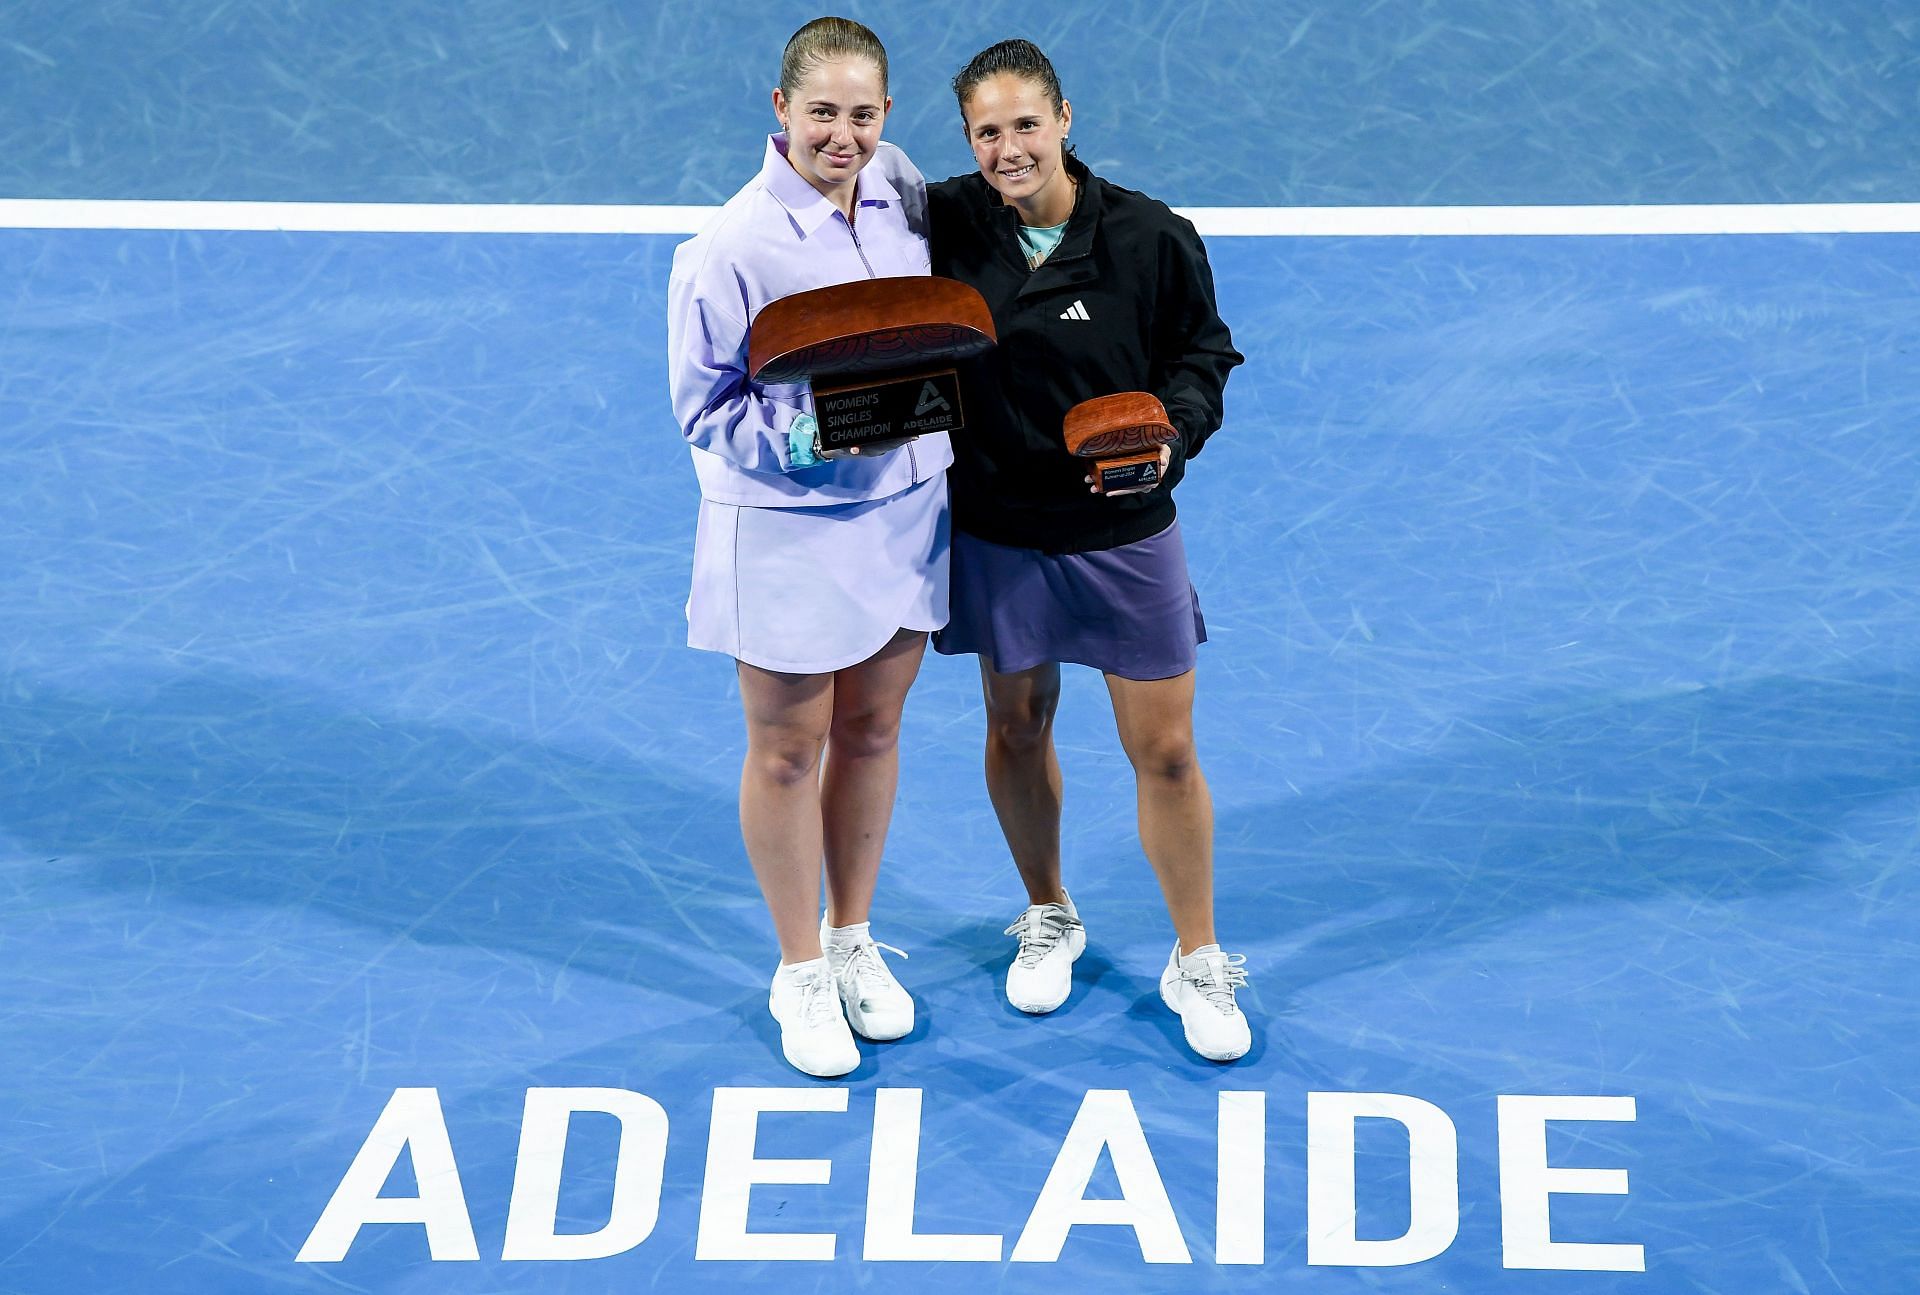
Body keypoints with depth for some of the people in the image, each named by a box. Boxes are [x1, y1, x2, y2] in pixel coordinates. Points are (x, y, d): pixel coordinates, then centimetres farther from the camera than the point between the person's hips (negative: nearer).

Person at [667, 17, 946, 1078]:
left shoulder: (900, 187, -3)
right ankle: (800, 973, 27)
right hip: (785, 527, -5)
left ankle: (853, 942, 37)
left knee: (871, 731, 18)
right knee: (788, 753, 9)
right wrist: (803, 439, -28)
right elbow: (705, 408, -14)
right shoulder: (734, 245, -20)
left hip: (905, 506, 5)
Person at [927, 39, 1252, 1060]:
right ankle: (1048, 918, 41)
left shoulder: (1152, 239, -13)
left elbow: (1204, 354, -1)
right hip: (997, 535, 2)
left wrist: (1171, 432, -19)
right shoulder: (945, 224, -9)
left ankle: (1197, 962, 22)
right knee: (1017, 728, 17)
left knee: (1165, 753, 4)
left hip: (1125, 533, -1)